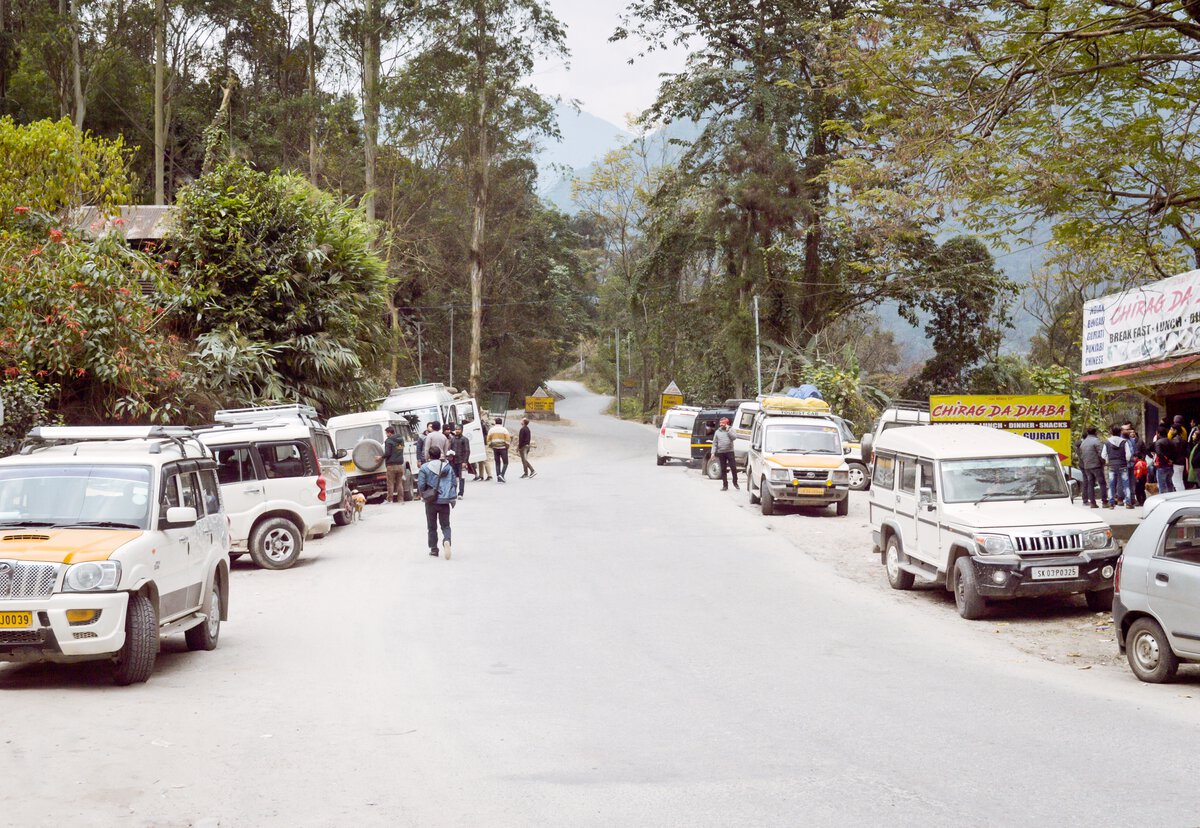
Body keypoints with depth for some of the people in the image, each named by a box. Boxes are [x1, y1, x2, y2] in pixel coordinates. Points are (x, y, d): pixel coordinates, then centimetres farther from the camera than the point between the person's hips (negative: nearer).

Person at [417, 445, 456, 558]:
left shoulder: (424, 468, -7)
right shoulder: (448, 467, 2)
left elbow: (421, 485, -11)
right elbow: (454, 483, 3)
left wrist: (423, 495, 8)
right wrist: (453, 497, 16)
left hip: (431, 501, -1)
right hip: (445, 501, 1)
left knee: (432, 526, 12)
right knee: (445, 525, 7)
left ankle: (434, 549, 16)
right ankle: (446, 540, -21)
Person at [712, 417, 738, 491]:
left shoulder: (730, 430, 6)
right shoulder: (717, 432, 10)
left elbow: (733, 437, -13)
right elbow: (714, 443, 9)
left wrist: (728, 430, -16)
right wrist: (713, 452, 2)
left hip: (730, 452, -2)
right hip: (721, 453, 2)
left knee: (733, 467, -4)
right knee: (723, 469, 4)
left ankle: (735, 483, 12)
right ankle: (725, 485, 10)